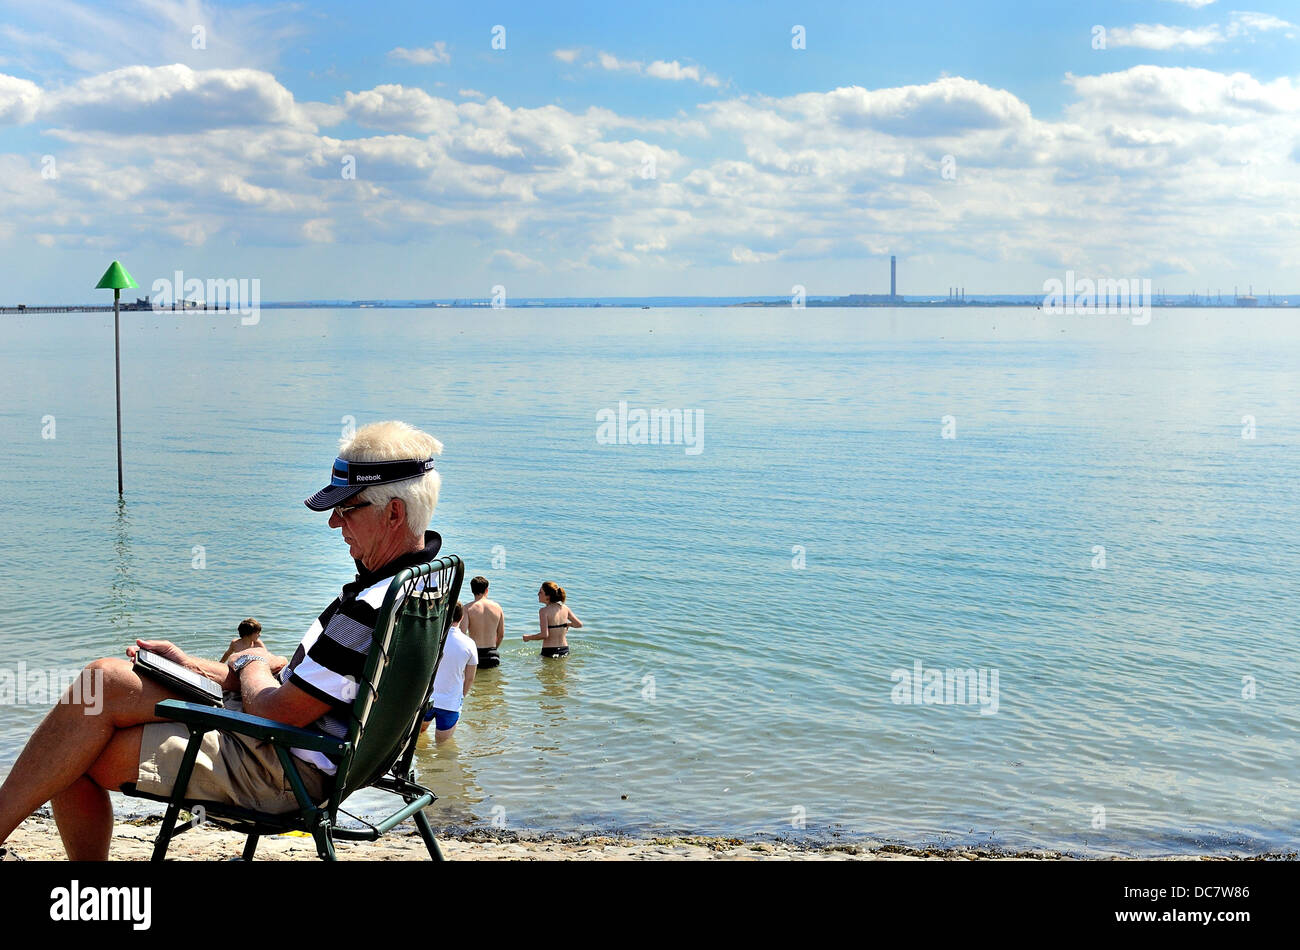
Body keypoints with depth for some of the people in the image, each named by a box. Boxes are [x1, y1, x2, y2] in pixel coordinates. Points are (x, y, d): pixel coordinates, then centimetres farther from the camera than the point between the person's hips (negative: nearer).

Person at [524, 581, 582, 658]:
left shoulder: (544, 611, -12)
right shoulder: (564, 608, 4)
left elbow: (544, 635, -19)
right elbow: (579, 624, 9)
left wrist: (528, 637, -4)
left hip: (549, 651, -6)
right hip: (565, 650, 6)